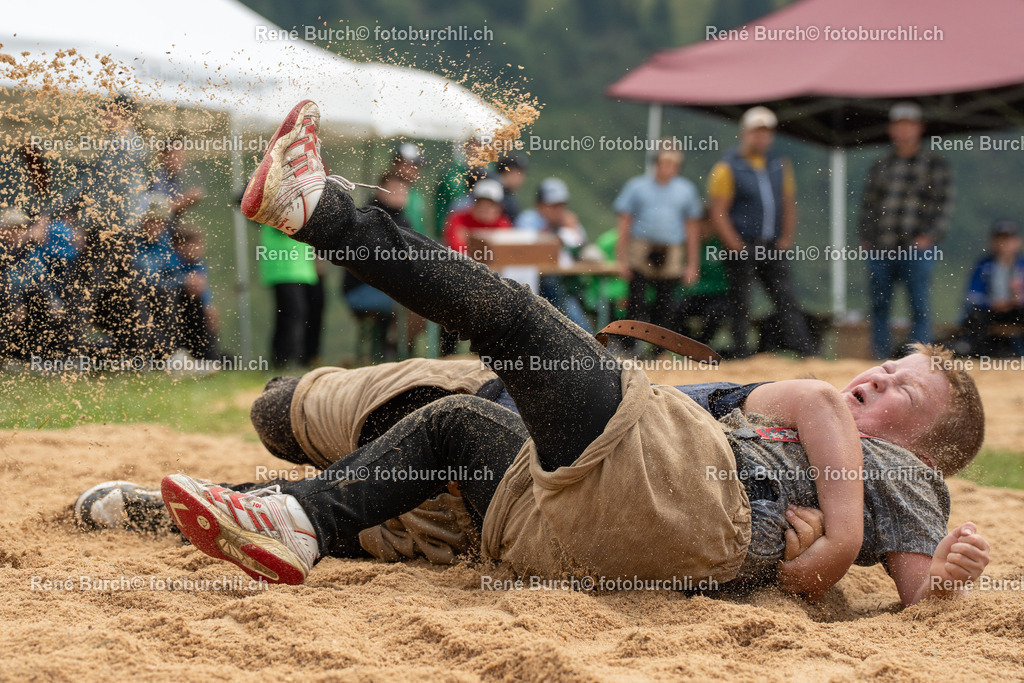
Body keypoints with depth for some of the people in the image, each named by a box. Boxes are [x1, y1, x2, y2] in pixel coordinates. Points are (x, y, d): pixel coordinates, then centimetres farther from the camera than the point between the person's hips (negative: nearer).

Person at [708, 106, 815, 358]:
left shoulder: (780, 165, 13)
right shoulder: (727, 168, -3)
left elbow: (789, 204, 17)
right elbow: (718, 213, -7)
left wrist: (786, 239, 4)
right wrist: (736, 247, -14)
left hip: (773, 248, 4)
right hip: (743, 248, -4)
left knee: (789, 301, 0)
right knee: (741, 307, -1)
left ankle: (808, 353, -2)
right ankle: (741, 358, 4)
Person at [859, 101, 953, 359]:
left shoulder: (935, 164, 6)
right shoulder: (880, 166, 16)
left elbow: (944, 203, 0)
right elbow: (868, 204, 18)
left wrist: (930, 236, -11)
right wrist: (865, 237, 6)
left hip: (916, 249, -3)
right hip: (879, 250, 3)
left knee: (920, 307, -6)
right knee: (879, 306, 4)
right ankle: (879, 360, 10)